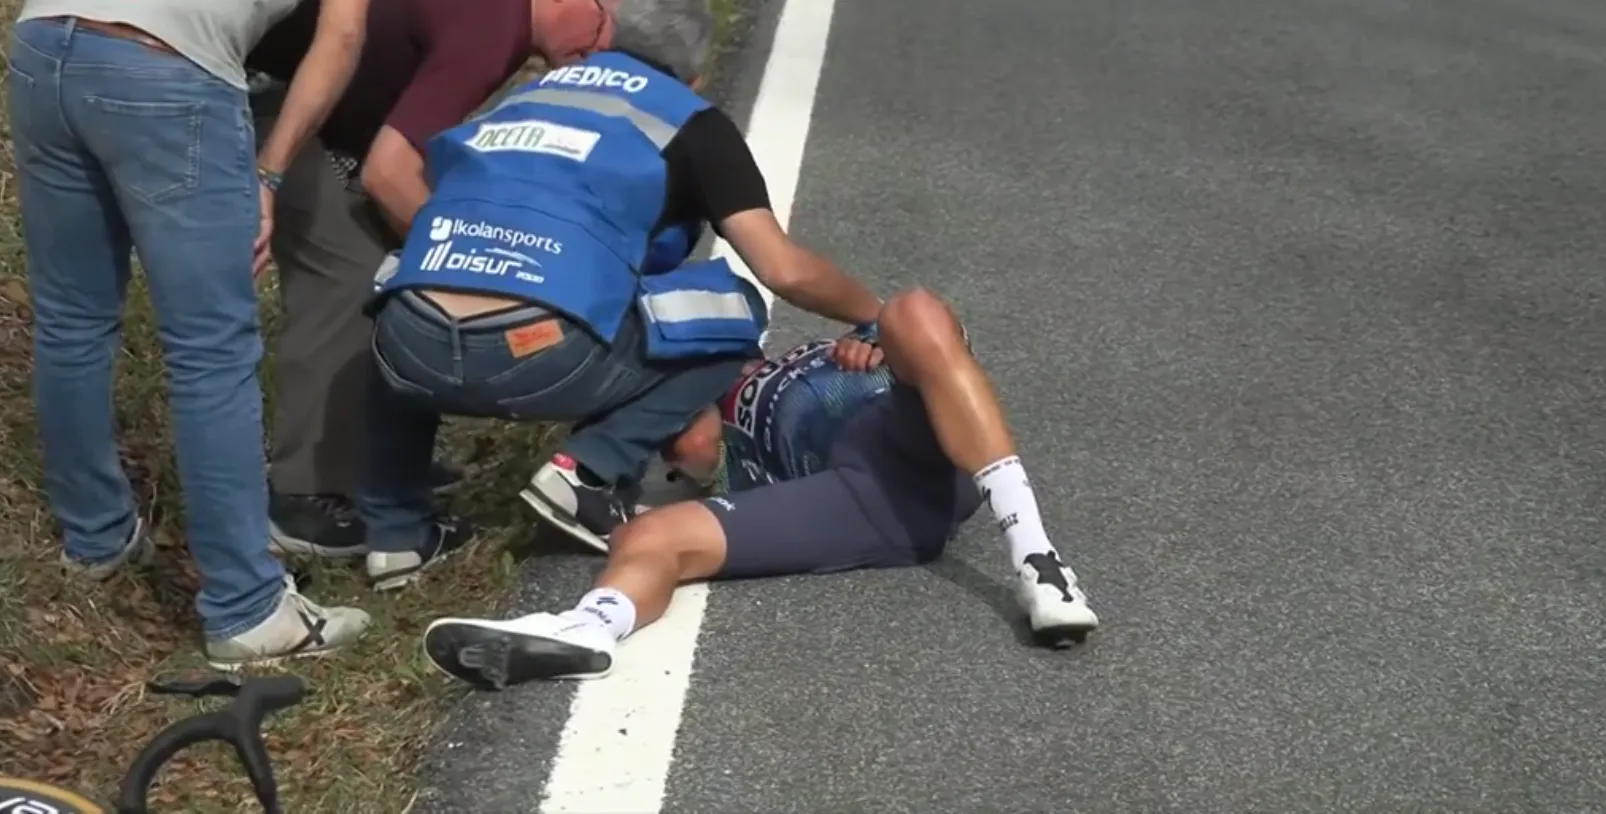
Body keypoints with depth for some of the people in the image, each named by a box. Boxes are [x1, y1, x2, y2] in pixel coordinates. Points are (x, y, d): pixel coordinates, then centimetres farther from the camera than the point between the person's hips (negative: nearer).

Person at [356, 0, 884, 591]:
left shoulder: (522, 98, 31)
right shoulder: (689, 121, 17)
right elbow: (785, 272, 9)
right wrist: (873, 313, 28)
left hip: (417, 351, 5)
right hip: (541, 356, -4)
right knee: (736, 312, 19)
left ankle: (397, 534, 31)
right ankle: (591, 475, 7)